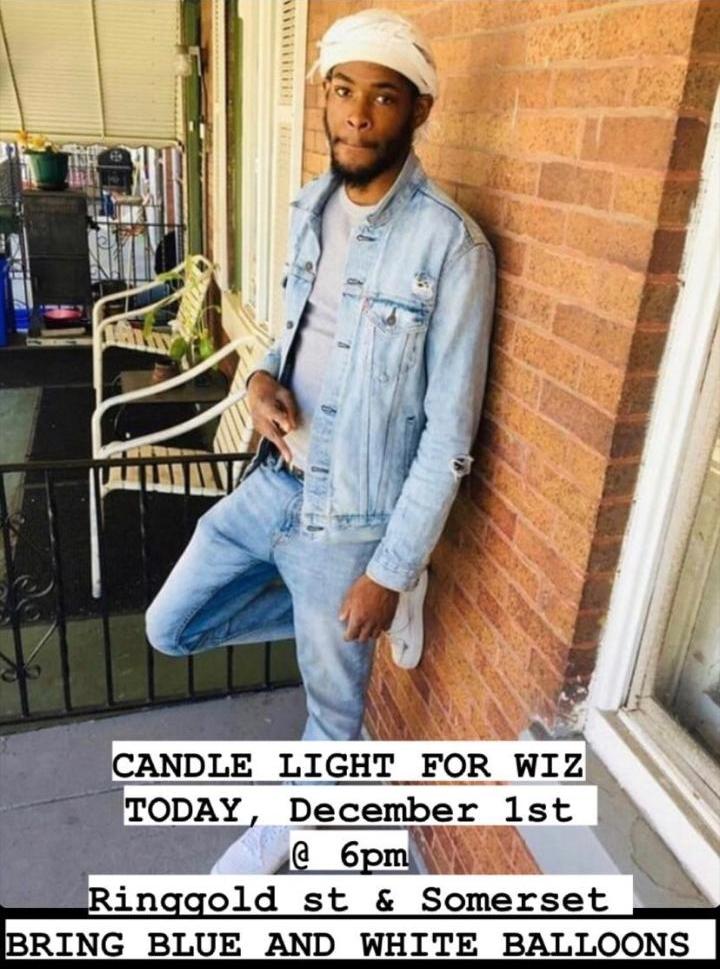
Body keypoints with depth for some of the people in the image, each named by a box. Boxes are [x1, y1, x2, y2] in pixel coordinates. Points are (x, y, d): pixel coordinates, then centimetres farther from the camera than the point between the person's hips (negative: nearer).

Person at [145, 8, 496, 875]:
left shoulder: (450, 244, -19)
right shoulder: (310, 207, 3)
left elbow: (449, 433, -18)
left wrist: (390, 572, -16)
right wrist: (263, 379, -6)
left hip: (350, 519, -6)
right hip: (271, 483, 7)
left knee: (333, 702, 17)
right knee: (170, 629, 17)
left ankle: (288, 821, 48)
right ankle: (329, 622, 33)